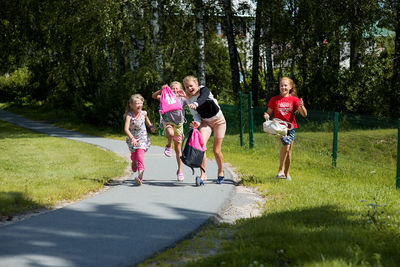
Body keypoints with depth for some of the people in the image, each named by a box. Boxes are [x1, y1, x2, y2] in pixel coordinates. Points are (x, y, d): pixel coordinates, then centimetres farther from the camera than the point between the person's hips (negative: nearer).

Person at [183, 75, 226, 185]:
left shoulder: (203, 90, -18)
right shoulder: (189, 100, -6)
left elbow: (203, 98, -41)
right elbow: (196, 115, -11)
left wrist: (196, 104, -63)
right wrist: (196, 123, -35)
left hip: (219, 120, -3)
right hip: (205, 122, 3)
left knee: (216, 150, 0)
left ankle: (220, 172, 27)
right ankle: (203, 174, -23)